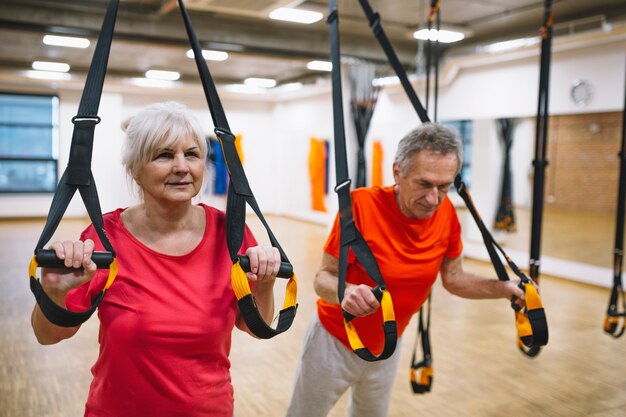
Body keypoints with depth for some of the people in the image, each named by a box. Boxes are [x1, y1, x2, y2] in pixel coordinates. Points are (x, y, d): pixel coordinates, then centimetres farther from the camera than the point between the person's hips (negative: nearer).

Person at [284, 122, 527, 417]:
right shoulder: (361, 205, -28)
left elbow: (453, 278, 0)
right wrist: (345, 292, -44)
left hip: (387, 347, 4)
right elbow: (323, 277, -22)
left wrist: (503, 289, -15)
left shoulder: (447, 213, -13)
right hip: (336, 341, -4)